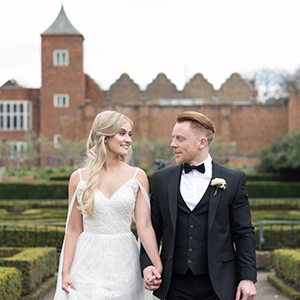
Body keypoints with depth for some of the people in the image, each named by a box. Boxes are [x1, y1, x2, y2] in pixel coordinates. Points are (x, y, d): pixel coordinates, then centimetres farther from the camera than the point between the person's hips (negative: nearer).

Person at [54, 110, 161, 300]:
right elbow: (74, 230, 3)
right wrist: (65, 272, -2)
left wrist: (158, 266, -14)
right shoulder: (79, 178, 0)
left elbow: (144, 226, -5)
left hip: (124, 262, 1)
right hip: (88, 263, 0)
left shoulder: (137, 176, 1)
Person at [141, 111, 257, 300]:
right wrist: (147, 264, -4)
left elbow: (244, 233, 1)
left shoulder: (233, 180, 1)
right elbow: (153, 229, 10)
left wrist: (248, 277, -4)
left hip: (219, 284, -1)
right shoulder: (162, 179, 7)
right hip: (175, 285, 2)